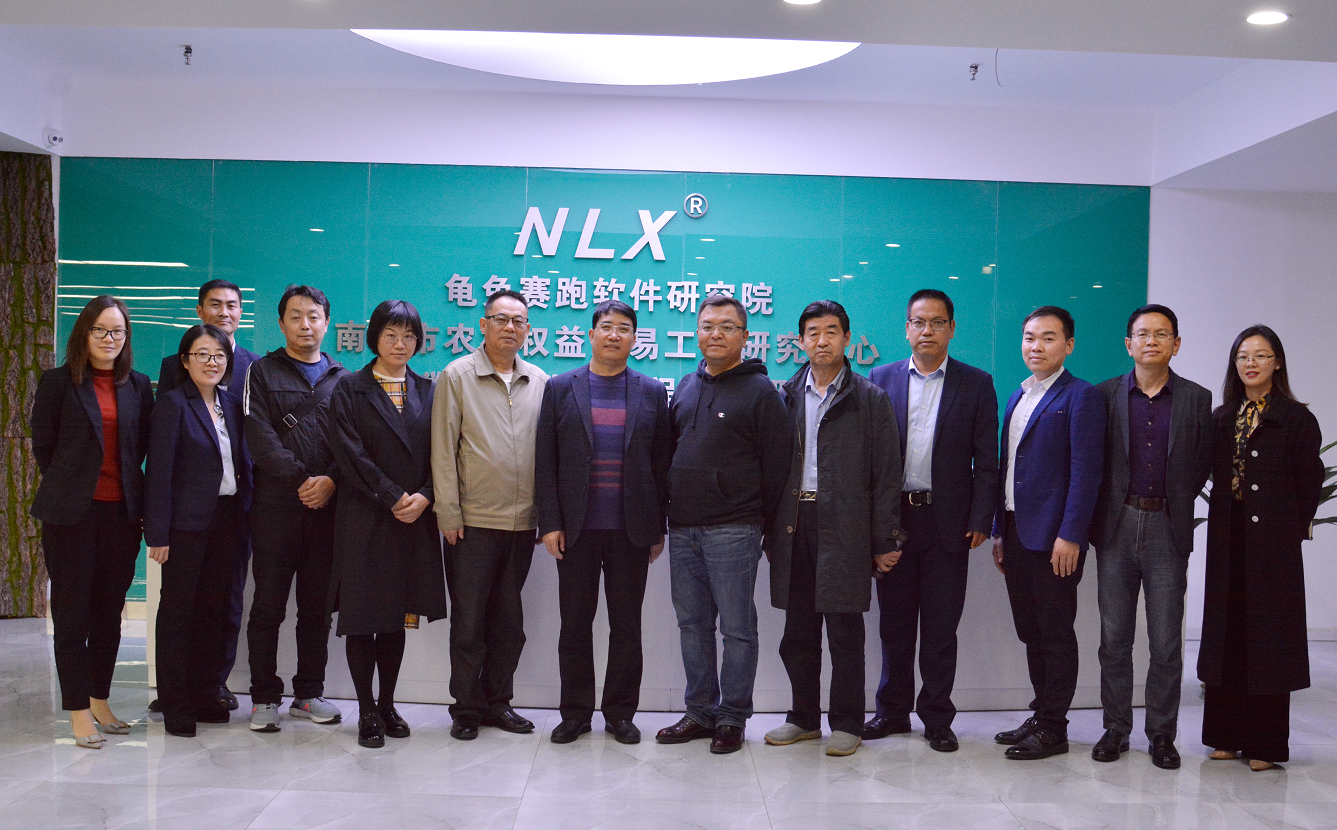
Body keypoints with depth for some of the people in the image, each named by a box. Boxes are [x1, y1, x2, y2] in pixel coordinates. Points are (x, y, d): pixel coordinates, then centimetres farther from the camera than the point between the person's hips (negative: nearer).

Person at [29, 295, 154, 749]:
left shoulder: (138, 385, 8)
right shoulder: (59, 381, 1)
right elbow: (43, 445, 3)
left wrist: (131, 494, 4)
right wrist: (70, 488, 6)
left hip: (121, 513, 3)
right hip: (72, 515, -3)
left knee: (109, 613, 11)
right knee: (72, 615, 2)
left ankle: (100, 702, 23)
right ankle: (79, 713, 10)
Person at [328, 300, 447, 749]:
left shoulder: (427, 391, 12)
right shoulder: (349, 389, 2)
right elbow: (351, 454, -7)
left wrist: (424, 497, -9)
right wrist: (394, 498, -13)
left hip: (415, 519, 3)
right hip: (364, 519, -3)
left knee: (396, 617, 9)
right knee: (362, 617, 0)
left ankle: (387, 703, 21)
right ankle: (367, 711, 11)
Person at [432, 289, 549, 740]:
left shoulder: (540, 382, 9)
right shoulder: (456, 376, 0)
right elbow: (443, 450, -3)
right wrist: (449, 514, -8)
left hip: (522, 523, 3)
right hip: (473, 521, -3)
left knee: (509, 622, 11)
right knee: (468, 621, 4)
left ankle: (497, 702, 24)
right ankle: (466, 708, 17)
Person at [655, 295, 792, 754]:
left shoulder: (760, 391, -3)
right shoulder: (687, 387, 15)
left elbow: (777, 463, -4)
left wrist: (760, 521, -4)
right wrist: (672, 508, 12)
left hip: (733, 531, -6)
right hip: (683, 529, 6)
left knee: (736, 627, 1)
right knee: (692, 625, 12)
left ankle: (732, 718, 12)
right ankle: (700, 712, 22)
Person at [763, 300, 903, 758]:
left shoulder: (870, 399, 2)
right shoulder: (786, 396, 12)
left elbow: (886, 475, 0)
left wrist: (884, 541, -5)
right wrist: (769, 529, 5)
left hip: (845, 527, -3)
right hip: (794, 525, 4)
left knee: (844, 630, 2)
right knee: (797, 630, 10)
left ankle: (846, 723, 15)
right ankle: (804, 717, 24)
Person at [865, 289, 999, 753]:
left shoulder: (976, 384, 4)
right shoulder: (881, 379, 6)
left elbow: (986, 460, 2)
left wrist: (981, 520, -5)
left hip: (948, 521, -1)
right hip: (893, 518, 1)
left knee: (941, 627, 6)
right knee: (894, 622, 10)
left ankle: (937, 718, 19)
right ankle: (893, 711, 24)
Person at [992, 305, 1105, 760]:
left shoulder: (1081, 397, -7)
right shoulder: (1017, 397, 17)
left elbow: (1085, 472, -14)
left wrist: (1070, 535, -19)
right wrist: (999, 531, 16)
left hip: (1054, 537, -7)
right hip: (1016, 532, 7)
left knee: (1055, 631, 2)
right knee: (1030, 631, 14)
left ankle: (1053, 729, 12)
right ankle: (1041, 715, 26)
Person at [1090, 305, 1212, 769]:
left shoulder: (1196, 399, 5)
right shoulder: (1105, 395, 4)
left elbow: (1202, 465, 9)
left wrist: (1173, 504, 7)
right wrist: (1104, 513, 3)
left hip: (1168, 530, 0)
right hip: (1117, 527, 1)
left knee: (1166, 644, 2)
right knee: (1114, 639, 7)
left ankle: (1162, 735, 15)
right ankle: (1115, 729, 18)